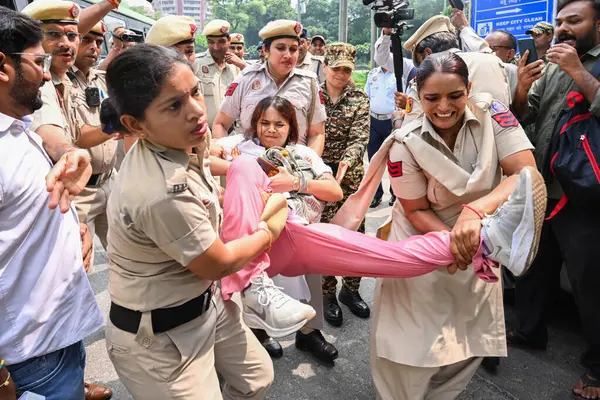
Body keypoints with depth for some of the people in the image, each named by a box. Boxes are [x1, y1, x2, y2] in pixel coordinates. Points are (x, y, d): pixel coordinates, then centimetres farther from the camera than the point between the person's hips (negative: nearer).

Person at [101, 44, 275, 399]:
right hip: (159, 337, -8)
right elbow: (218, 264, -20)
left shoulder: (170, 144, -8)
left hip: (205, 302, 8)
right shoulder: (163, 194, -37)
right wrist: (269, 230, -4)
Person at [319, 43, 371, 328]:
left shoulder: (359, 98, 3)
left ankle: (350, 290, 28)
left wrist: (346, 160, -28)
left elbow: (360, 136, -10)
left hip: (351, 173, 2)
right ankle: (327, 294, 19)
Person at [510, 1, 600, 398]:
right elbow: (520, 116, 8)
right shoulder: (550, 67, 10)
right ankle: (530, 329, 39)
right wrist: (522, 89, -10)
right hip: (540, 189, 6)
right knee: (535, 266, 19)